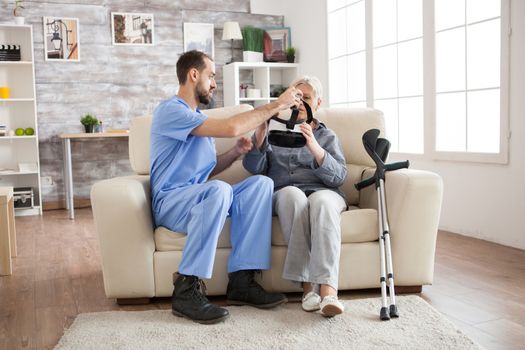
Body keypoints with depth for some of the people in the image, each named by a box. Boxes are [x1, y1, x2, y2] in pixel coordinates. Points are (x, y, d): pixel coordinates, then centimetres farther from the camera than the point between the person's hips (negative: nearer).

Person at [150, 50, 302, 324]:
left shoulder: (199, 117, 21)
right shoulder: (170, 111, -11)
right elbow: (231, 127, -23)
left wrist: (235, 152, 3)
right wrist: (277, 105, -14)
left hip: (199, 199, 8)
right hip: (170, 203, -8)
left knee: (261, 183, -15)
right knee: (219, 189, -39)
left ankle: (241, 281, -20)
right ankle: (186, 289, -30)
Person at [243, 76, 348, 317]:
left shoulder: (327, 136, 22)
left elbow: (339, 177, 3)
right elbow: (254, 167, 7)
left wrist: (314, 147, -14)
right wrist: (260, 132, -9)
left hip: (323, 192, 0)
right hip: (284, 195, 0)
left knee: (322, 201, -37)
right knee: (293, 194, -37)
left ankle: (328, 290, -49)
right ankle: (307, 285, -40)